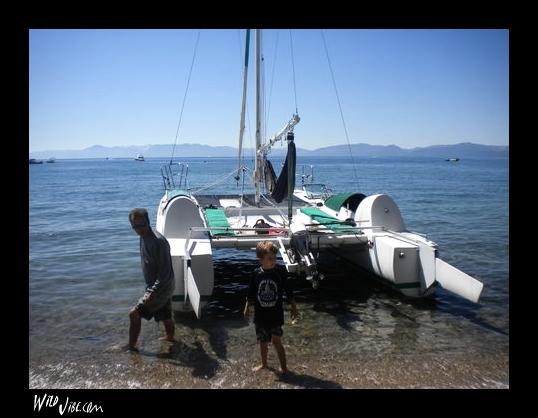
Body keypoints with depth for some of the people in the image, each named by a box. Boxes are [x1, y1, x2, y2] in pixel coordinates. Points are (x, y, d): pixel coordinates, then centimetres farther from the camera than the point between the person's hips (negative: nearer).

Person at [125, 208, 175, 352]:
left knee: (134, 313, -7)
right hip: (154, 286, 8)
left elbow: (165, 271, -26)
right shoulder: (144, 238, 3)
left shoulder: (158, 241, -26)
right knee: (165, 315, 24)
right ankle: (170, 337, 43)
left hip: (161, 288, -8)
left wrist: (152, 293, -29)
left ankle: (131, 346, 8)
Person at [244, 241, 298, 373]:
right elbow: (251, 294, 4)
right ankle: (264, 364, 38)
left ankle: (283, 366, 11)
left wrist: (293, 307, -1)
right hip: (260, 315, 2)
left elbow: (289, 293, -1)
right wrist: (247, 308, 5)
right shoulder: (256, 274, -8)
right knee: (263, 341, 17)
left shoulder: (279, 274, -11)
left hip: (276, 315, -2)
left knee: (276, 340, -5)